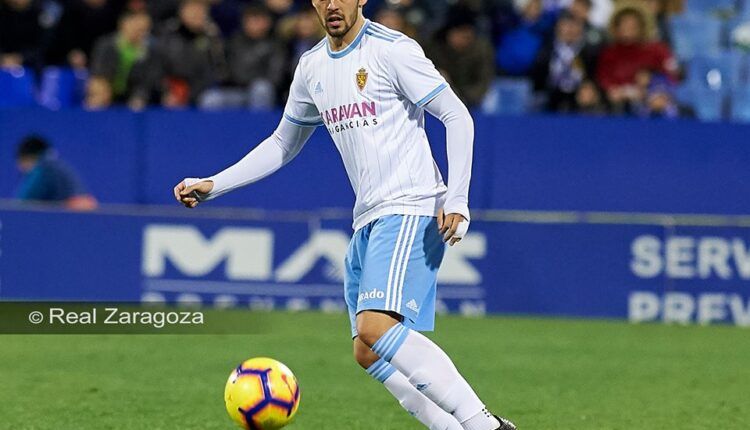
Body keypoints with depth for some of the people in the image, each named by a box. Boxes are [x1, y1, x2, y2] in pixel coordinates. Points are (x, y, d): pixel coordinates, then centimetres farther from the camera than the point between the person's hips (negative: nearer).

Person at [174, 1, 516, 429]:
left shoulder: (392, 49, -8)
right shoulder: (312, 67, 15)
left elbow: (458, 117, -9)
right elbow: (283, 145, 28)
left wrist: (457, 199, -18)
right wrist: (213, 185, 21)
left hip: (411, 212, -9)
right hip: (368, 220, 9)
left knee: (377, 328, -26)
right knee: (368, 353, 2)